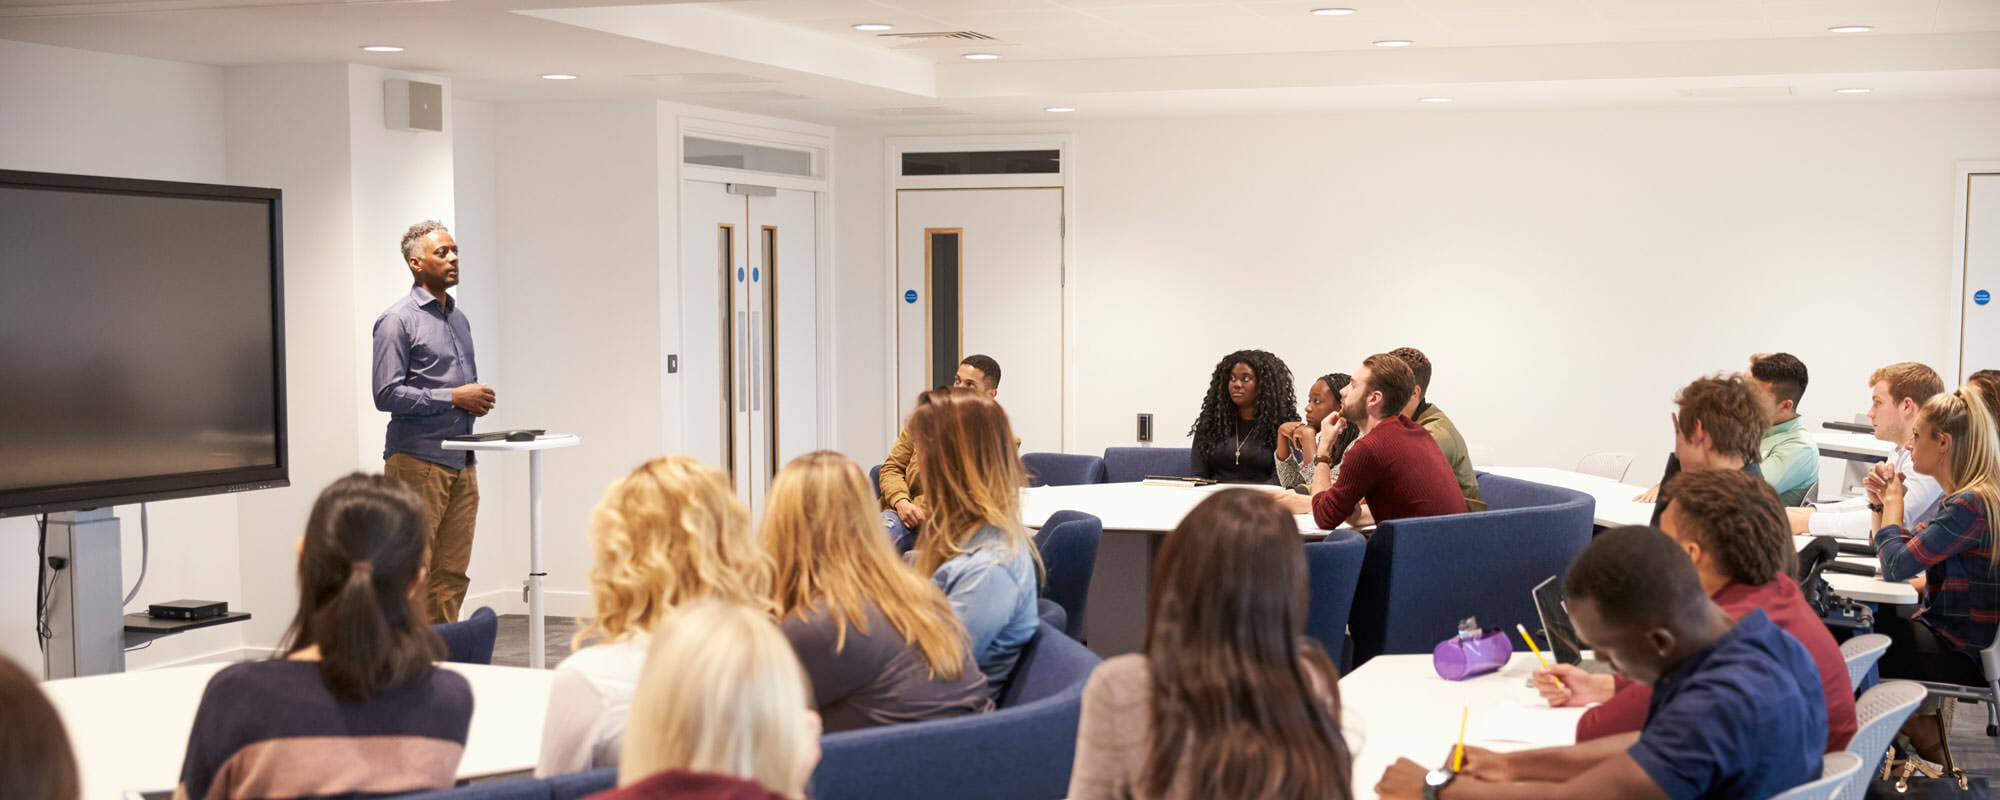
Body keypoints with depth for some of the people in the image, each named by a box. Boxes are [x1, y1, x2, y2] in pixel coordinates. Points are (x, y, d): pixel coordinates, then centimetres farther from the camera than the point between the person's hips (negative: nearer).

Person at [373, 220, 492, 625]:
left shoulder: (459, 318, 18)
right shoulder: (398, 320, -7)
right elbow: (387, 394, -14)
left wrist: (478, 398, 5)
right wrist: (454, 397, -15)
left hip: (461, 462, 8)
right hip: (418, 460, -7)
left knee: (452, 573, 7)